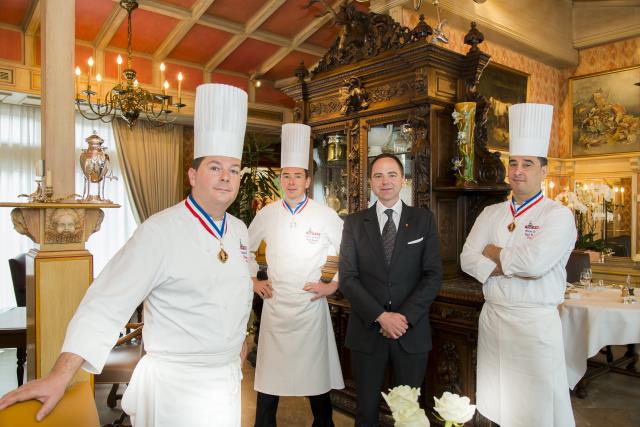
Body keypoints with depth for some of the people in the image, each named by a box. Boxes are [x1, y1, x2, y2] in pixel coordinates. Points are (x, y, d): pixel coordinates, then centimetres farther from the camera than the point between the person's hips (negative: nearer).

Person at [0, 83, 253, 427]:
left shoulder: (239, 230, 1)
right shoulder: (161, 232, -21)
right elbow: (108, 301, -24)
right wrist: (61, 376, -28)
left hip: (227, 378, 7)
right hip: (176, 385, -6)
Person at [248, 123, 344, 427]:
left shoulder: (325, 216, -6)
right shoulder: (267, 214, 0)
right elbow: (246, 248, 15)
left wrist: (334, 285, -4)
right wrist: (252, 281, 8)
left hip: (311, 306, -1)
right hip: (274, 307, 2)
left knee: (315, 374, 10)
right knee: (268, 377, 10)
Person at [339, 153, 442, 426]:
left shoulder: (423, 220, 3)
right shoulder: (354, 223, 3)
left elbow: (433, 275, -2)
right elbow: (347, 278, -4)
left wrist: (406, 317, -12)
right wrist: (381, 316, -14)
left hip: (412, 331, 0)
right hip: (367, 330, 0)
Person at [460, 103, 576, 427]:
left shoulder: (558, 215, -8)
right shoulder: (491, 214, 8)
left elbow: (535, 261, -24)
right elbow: (467, 259, -2)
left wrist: (493, 253, -7)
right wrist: (511, 267, -16)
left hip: (536, 324, -5)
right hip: (492, 319, 5)